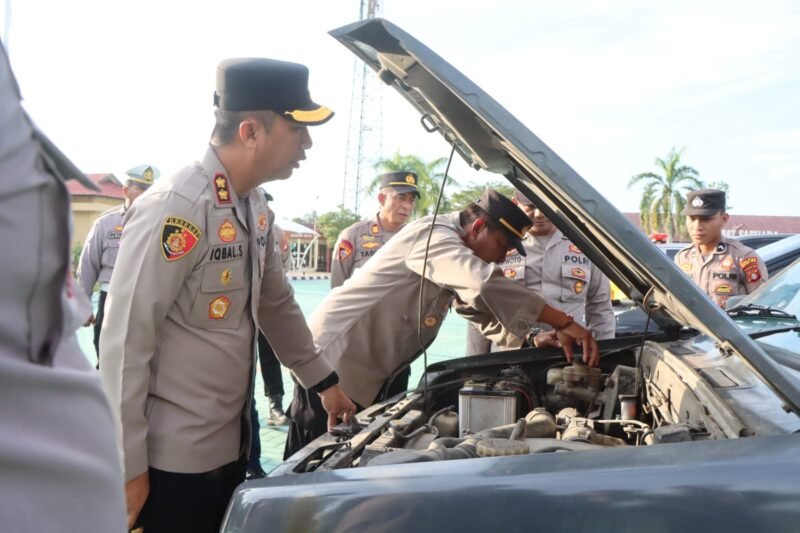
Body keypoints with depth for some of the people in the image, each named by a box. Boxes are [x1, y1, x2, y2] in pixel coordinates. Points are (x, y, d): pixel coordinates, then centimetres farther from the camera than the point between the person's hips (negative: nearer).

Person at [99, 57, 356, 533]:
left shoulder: (255, 208, 7)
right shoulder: (175, 208, -21)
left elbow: (278, 305, 18)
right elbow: (126, 340, -21)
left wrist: (324, 381, 20)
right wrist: (128, 466, -19)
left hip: (230, 446, 8)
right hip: (172, 459, -8)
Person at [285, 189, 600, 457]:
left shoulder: (453, 252, 13)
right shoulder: (434, 236, -19)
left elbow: (488, 313, 15)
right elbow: (487, 285, -35)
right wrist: (564, 323, -32)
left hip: (363, 371, 10)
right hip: (335, 356, -10)